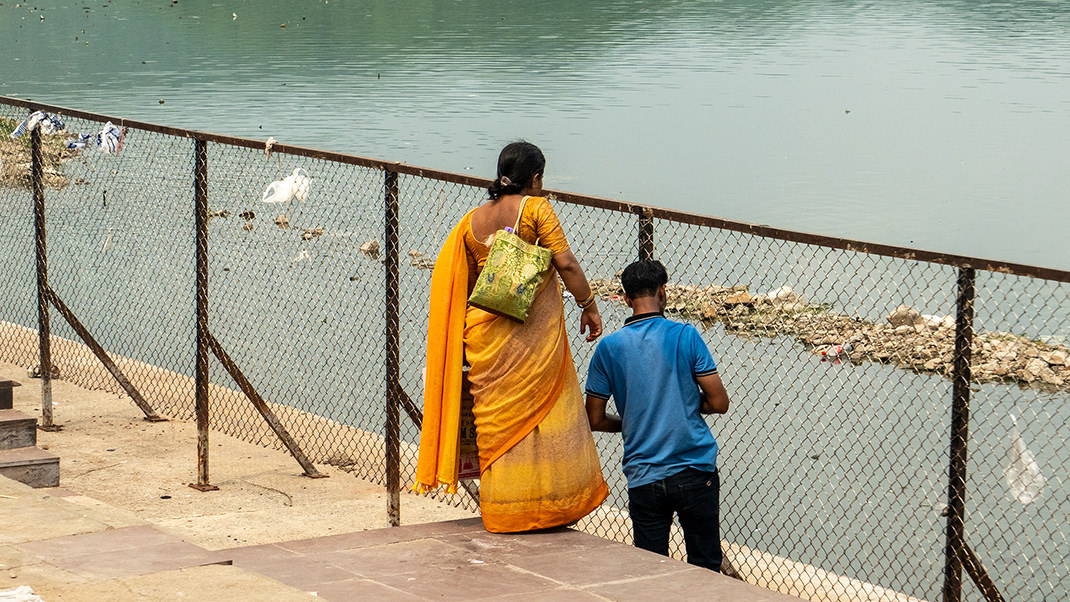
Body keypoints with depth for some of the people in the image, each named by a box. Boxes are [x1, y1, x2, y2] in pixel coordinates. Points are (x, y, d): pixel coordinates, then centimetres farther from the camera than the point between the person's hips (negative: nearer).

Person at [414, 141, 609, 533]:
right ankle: (548, 504, 9)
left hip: (485, 332, 4)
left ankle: (503, 513, 12)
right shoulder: (535, 208, -5)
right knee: (544, 408, 7)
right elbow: (565, 263, -12)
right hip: (535, 331, -4)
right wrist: (589, 306, -1)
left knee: (498, 417, 10)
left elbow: (460, 284, 14)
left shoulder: (472, 220, 9)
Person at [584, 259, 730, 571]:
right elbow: (719, 403, -4)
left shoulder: (609, 347, 0)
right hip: (695, 472, -1)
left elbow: (595, 420, 3)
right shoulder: (685, 336, -5)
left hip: (643, 478, 1)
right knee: (705, 569, 10)